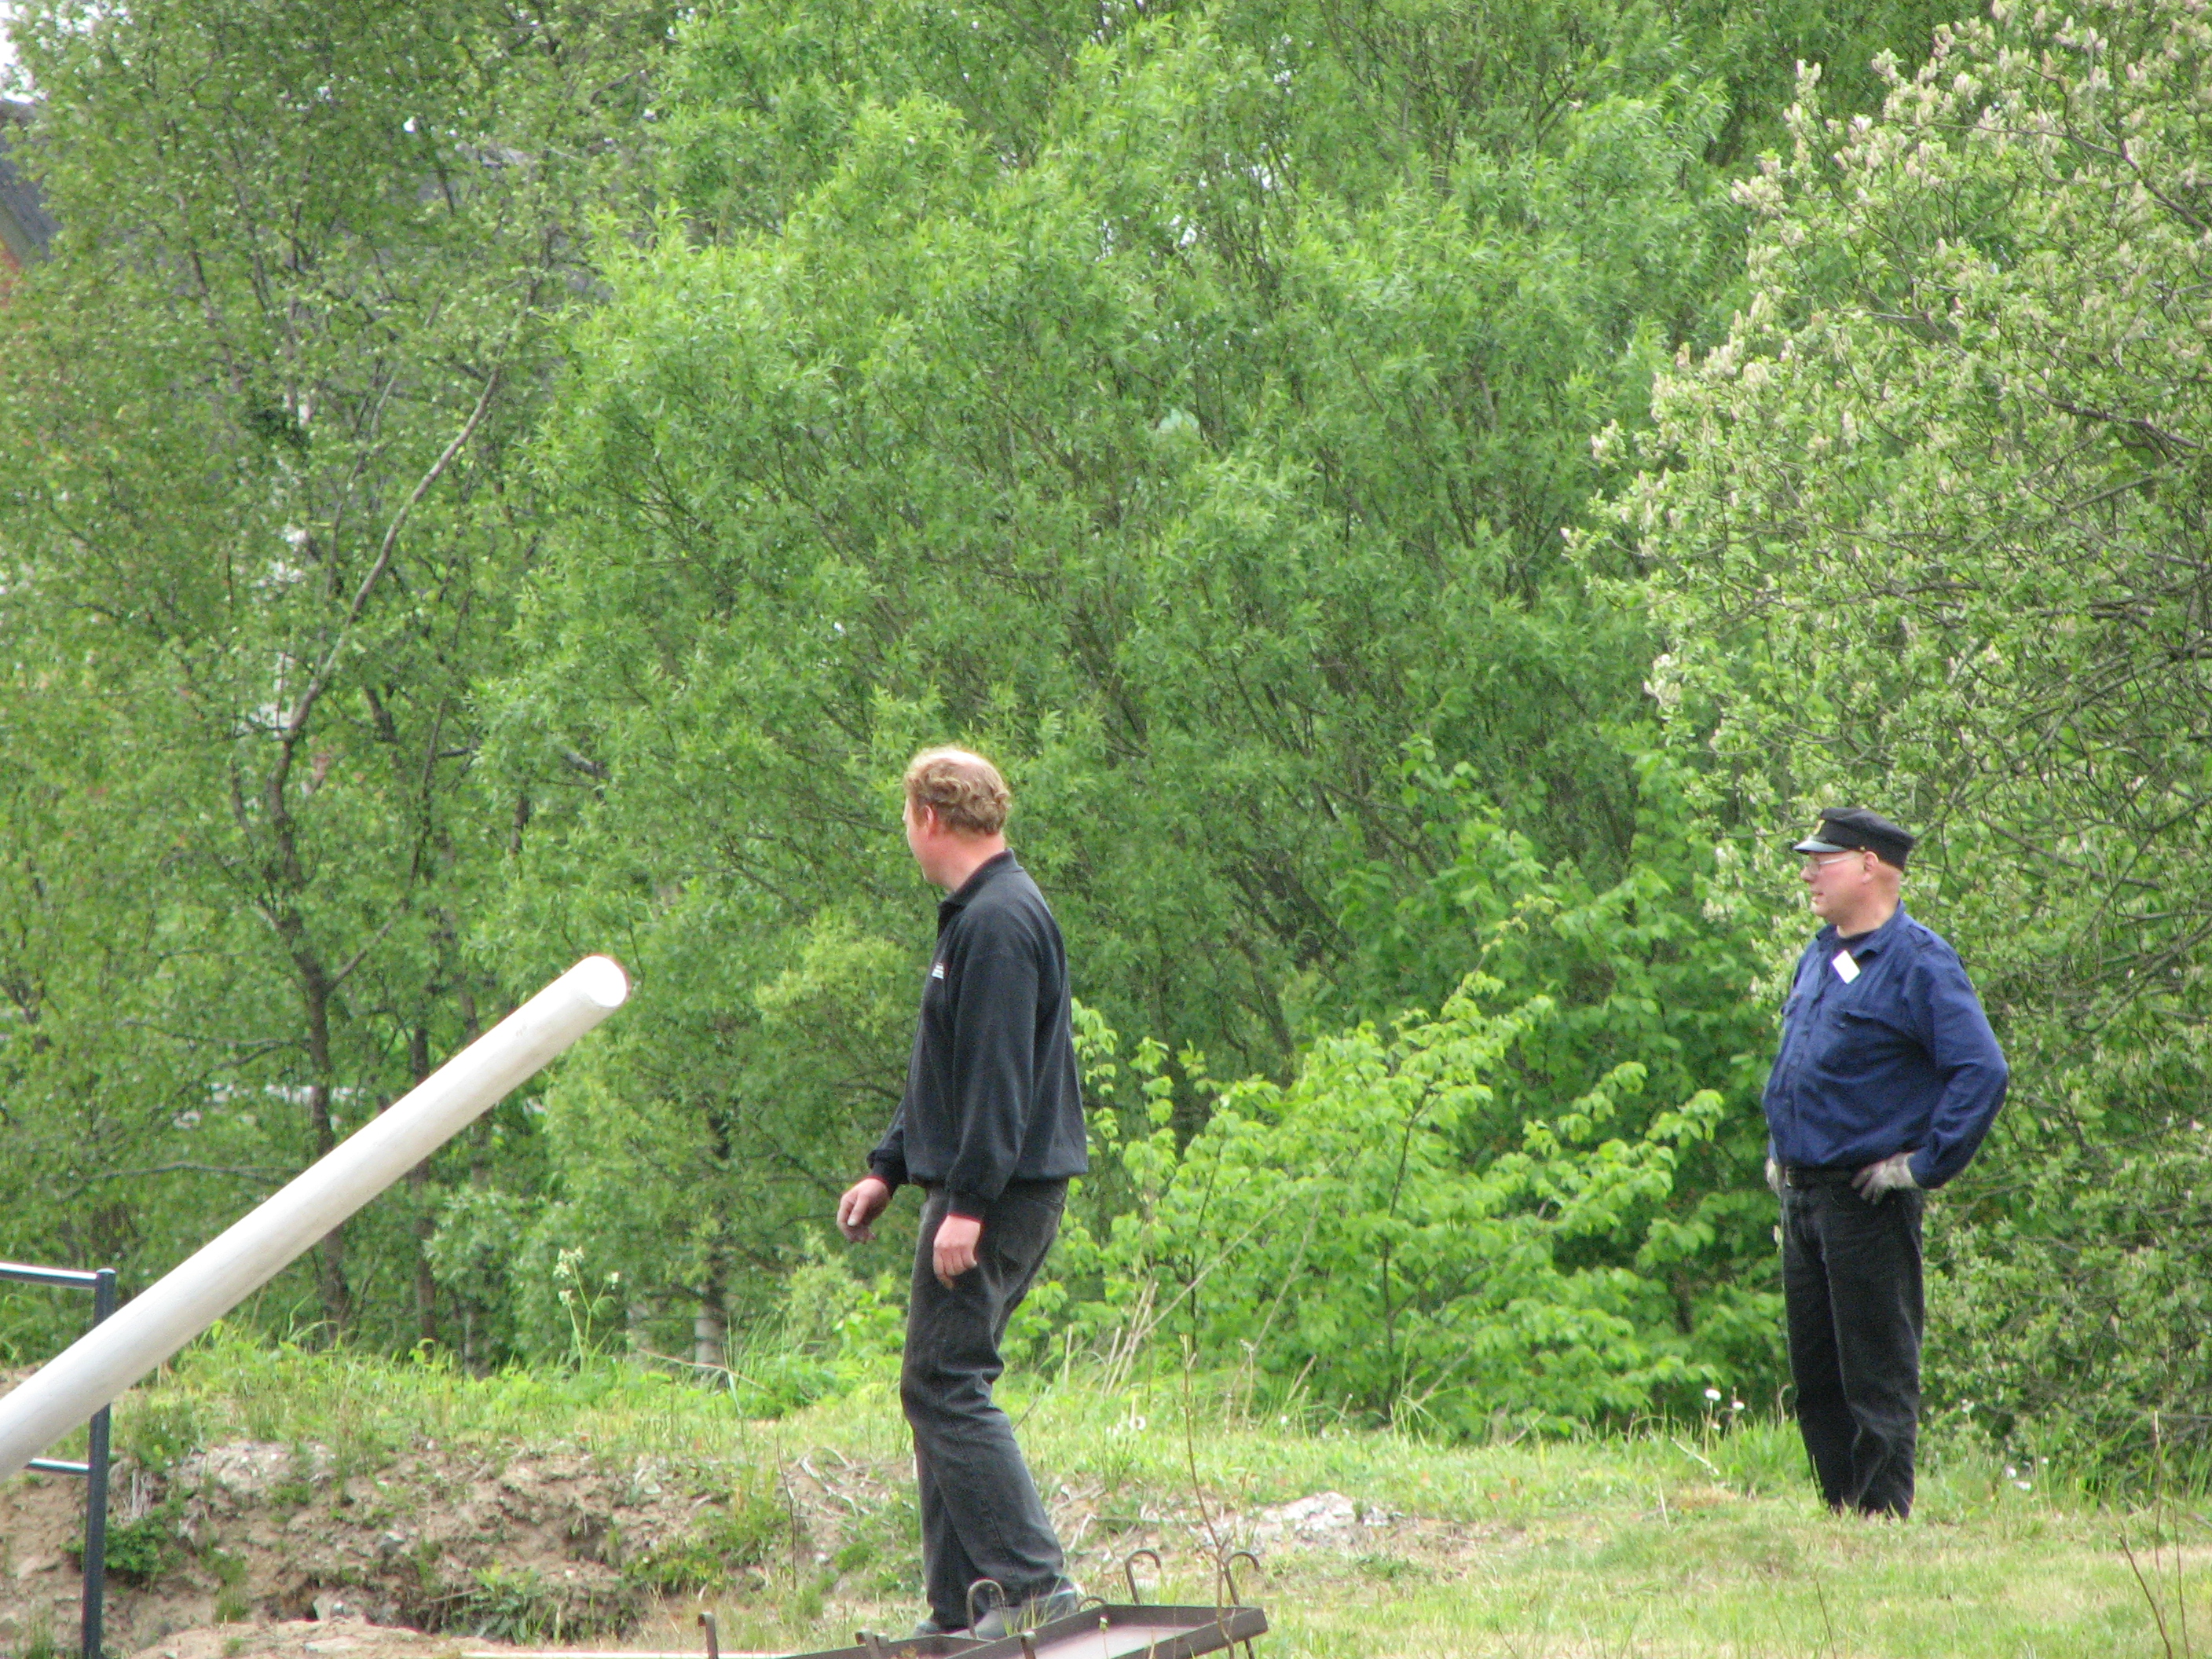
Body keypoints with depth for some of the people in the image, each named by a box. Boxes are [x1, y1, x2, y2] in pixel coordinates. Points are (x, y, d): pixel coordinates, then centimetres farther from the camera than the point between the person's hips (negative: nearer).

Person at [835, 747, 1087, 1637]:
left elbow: (997, 1075, -22)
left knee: (944, 1387, -11)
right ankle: (962, 1608, 13)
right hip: (993, 1190, 10)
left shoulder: (999, 922, -16)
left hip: (997, 1196, -10)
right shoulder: (976, 914, 18)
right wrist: (887, 1169, 24)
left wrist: (968, 1204, -25)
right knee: (942, 1390, 11)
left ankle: (1033, 1578, -13)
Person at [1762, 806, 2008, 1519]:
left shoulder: (1917, 963, -12)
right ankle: (1840, 1514, 19)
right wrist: (1777, 1147, 21)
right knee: (1814, 1379, 12)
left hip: (1867, 1199, -8)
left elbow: (1982, 1072, -20)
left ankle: (1884, 1516, 1)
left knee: (1876, 1378, -4)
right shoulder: (1818, 958, 14)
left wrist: (1926, 1165, -17)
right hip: (1802, 1194, 9)